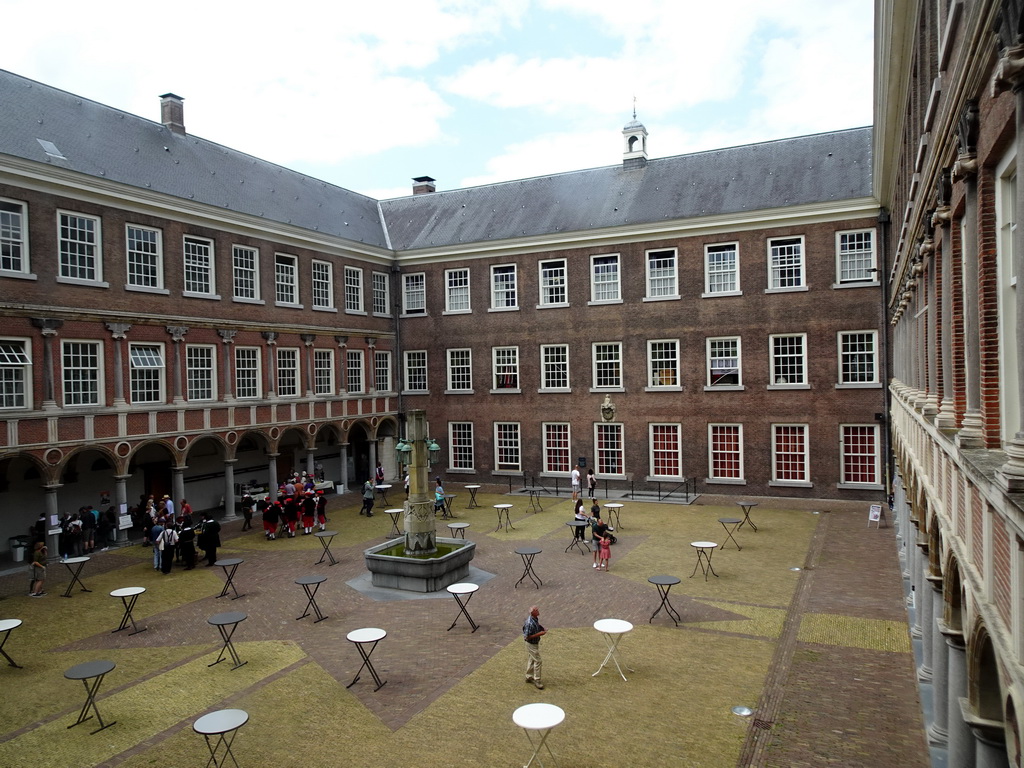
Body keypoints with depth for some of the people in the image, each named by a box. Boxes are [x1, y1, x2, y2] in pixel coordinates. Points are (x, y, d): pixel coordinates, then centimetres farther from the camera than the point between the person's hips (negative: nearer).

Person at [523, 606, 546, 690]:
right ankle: (537, 680, 9)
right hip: (532, 644, -9)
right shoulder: (530, 623, -30)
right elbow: (527, 637, -27)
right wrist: (539, 634, -27)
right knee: (537, 661, -2)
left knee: (531, 660, 20)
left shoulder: (535, 619, -1)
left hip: (536, 643, 9)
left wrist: (542, 630, -2)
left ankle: (529, 677, 33)